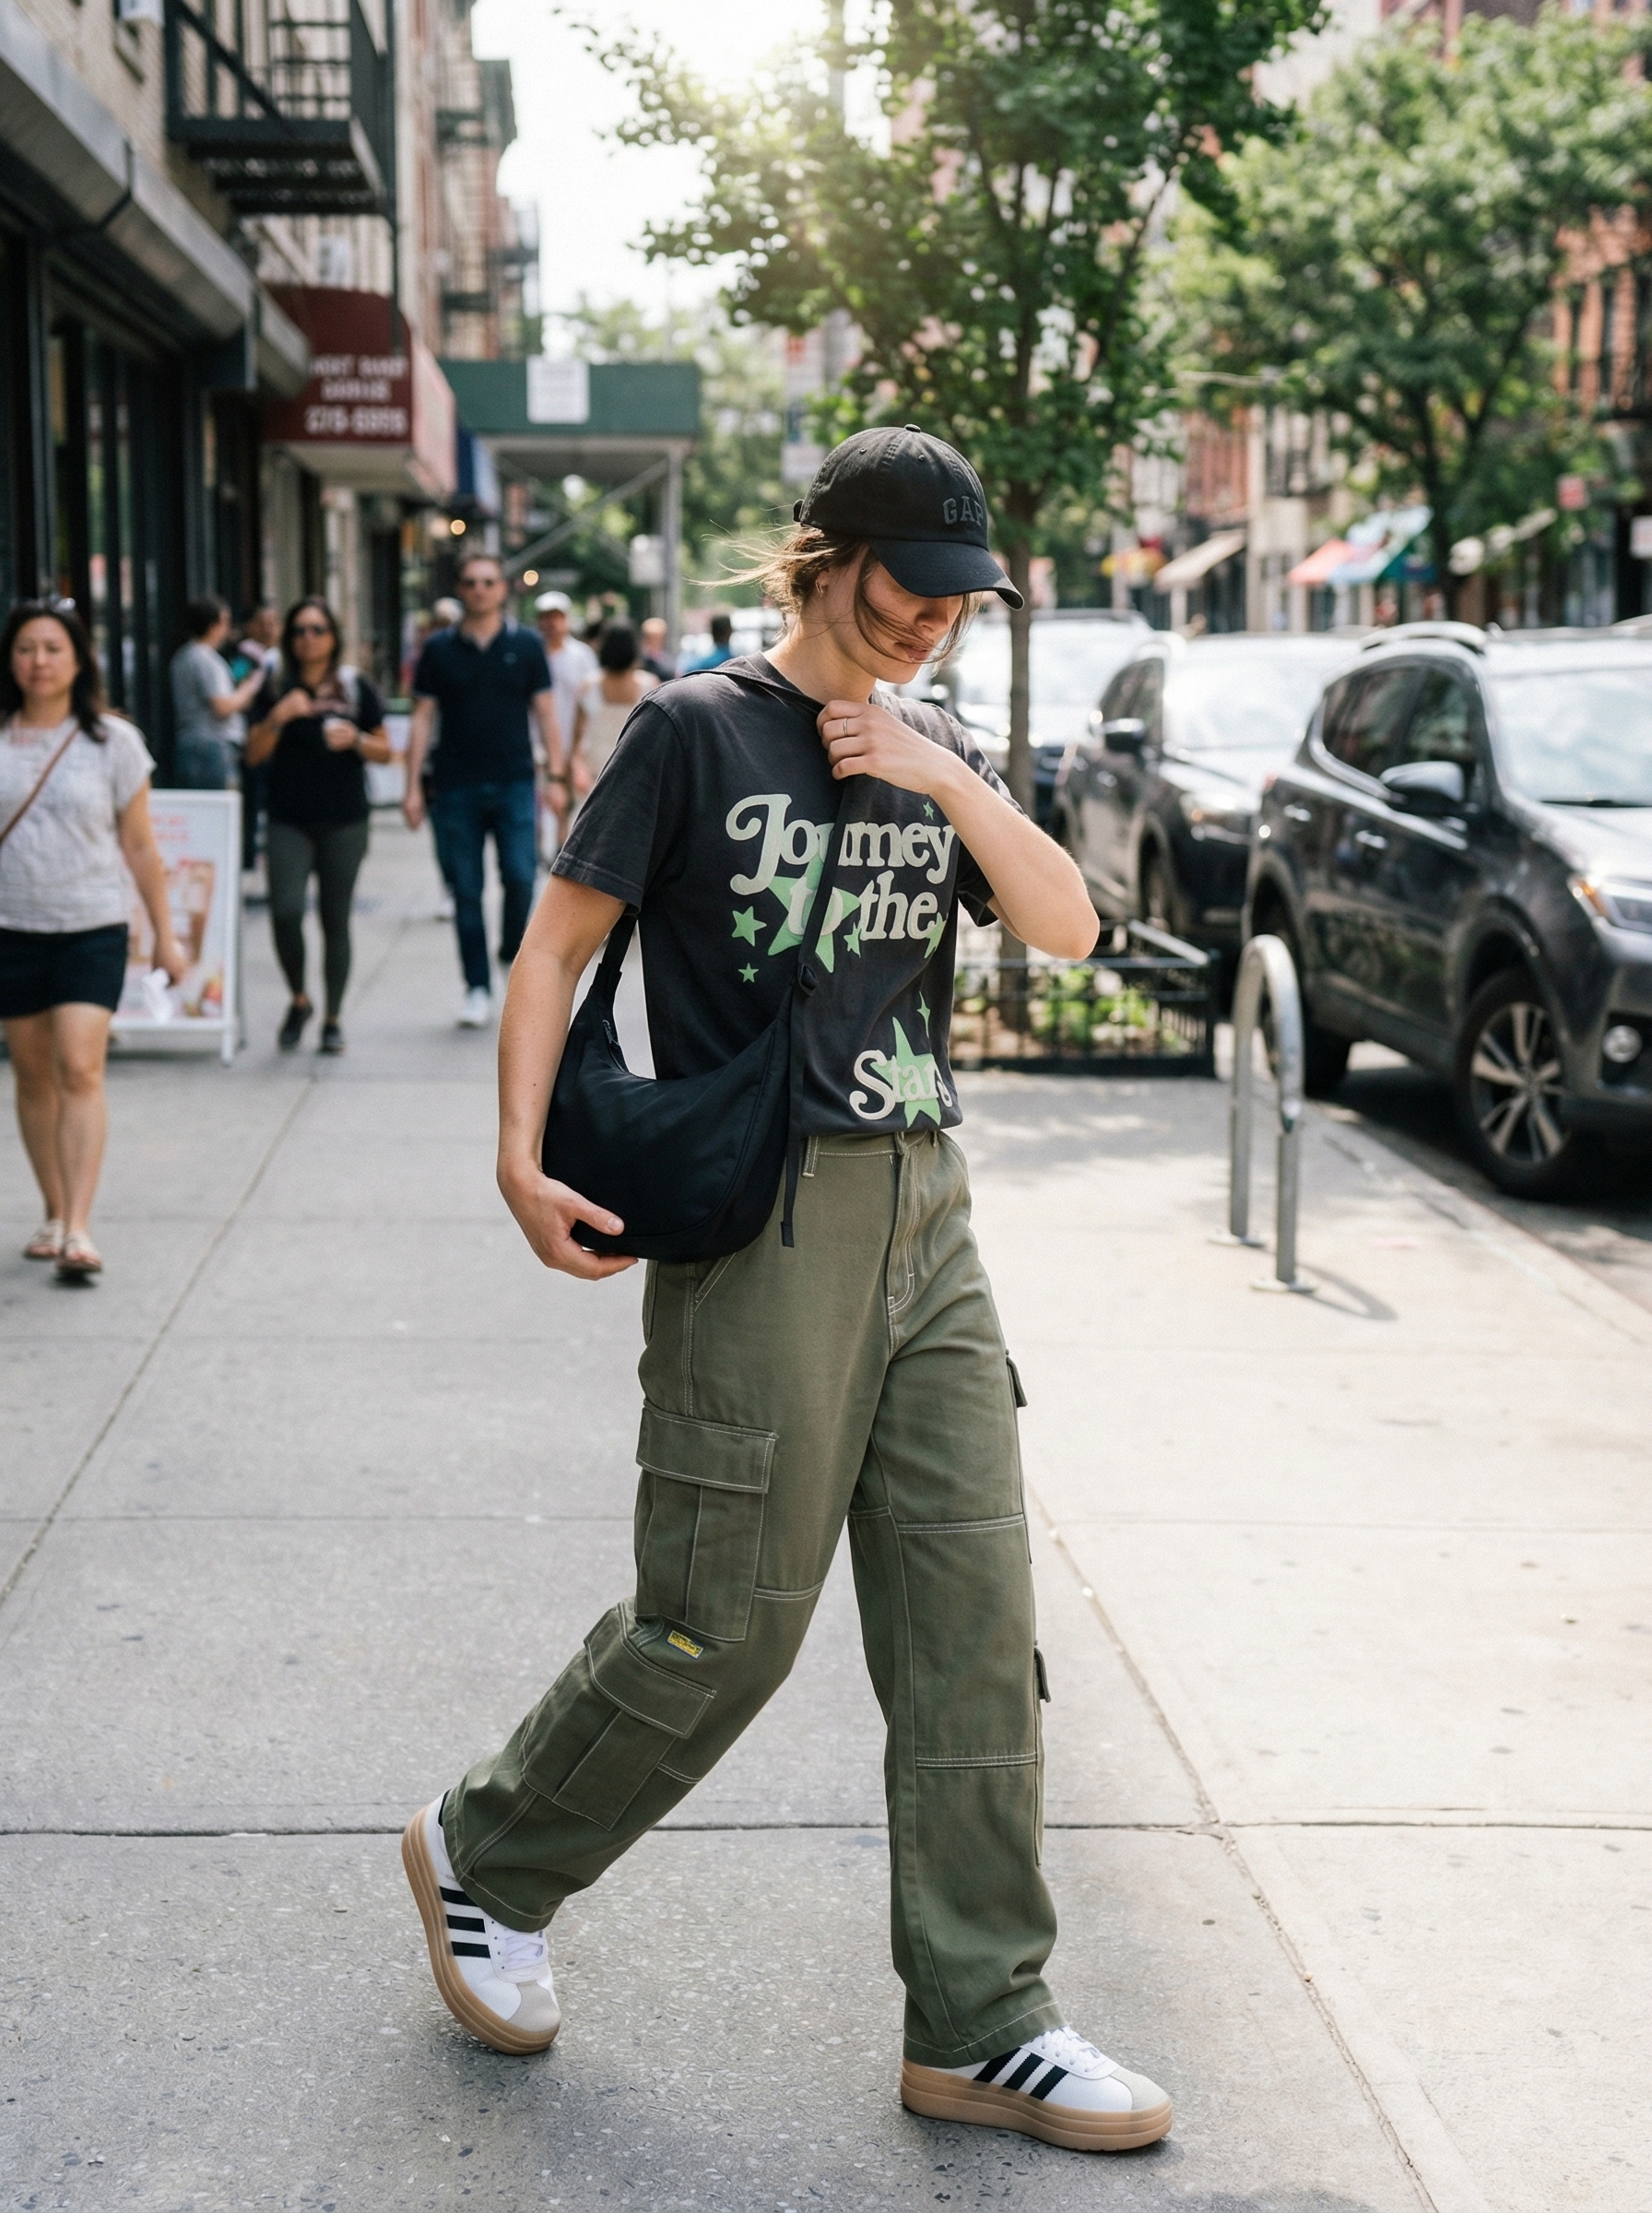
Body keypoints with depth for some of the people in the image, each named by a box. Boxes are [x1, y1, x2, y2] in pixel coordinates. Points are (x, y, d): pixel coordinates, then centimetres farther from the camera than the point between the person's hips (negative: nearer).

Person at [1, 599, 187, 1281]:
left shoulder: (113, 740, 0)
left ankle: (78, 1229, -15)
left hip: (92, 928, -2)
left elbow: (140, 847, 5)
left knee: (80, 1070, -13)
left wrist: (166, 935, 6)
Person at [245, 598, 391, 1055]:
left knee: (336, 920, 2)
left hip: (344, 821, 0)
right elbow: (254, 755, 2)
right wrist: (277, 718, -14)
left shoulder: (356, 688, 5)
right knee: (285, 911, -13)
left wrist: (355, 740, -13)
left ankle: (333, 1018, 13)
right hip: (289, 820, 0)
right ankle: (298, 998, 12)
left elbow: (385, 750, 7)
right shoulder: (276, 689, 6)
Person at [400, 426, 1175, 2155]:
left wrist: (951, 783, -8)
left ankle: (978, 2025, 13)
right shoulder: (700, 729, -3)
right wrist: (523, 1155, -14)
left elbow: (1067, 929, 5)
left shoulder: (934, 751, 15)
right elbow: (559, 940, -3)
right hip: (760, 1218, -6)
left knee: (973, 1622, 4)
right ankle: (483, 1857, 24)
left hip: (923, 1217, 6)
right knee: (725, 1620, -2)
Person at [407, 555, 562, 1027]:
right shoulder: (439, 648, 6)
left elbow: (545, 713, 7)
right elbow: (422, 718, 7)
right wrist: (413, 786, 0)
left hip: (514, 783, -1)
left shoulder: (526, 645, 6)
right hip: (456, 788, 1)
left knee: (521, 878, -12)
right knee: (466, 891, 2)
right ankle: (477, 989, 10)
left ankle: (514, 954, 16)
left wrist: (556, 775, -2)